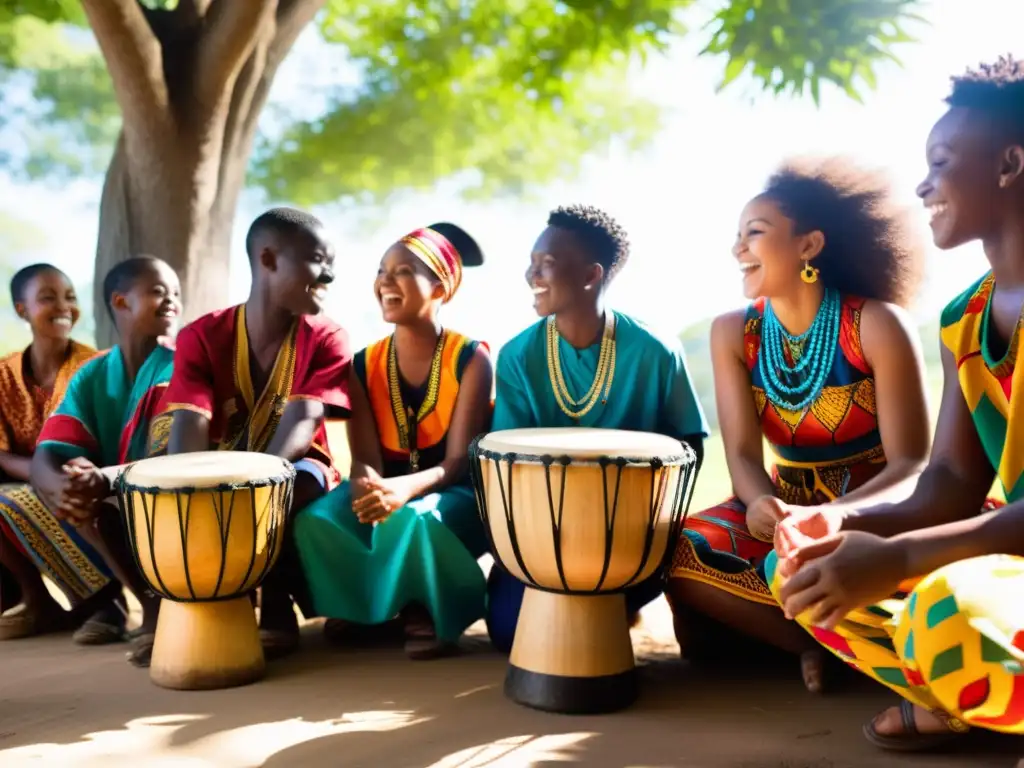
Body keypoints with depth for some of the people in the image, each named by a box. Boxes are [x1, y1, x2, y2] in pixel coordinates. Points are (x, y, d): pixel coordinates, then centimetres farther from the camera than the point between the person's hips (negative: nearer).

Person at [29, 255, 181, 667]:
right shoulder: (90, 377, 2)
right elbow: (44, 460, -11)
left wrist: (103, 479, -41)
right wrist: (62, 486, -35)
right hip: (106, 512, 5)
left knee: (97, 505, -32)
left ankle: (158, 604, -17)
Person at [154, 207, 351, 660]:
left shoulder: (327, 341, -9)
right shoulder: (202, 336, -7)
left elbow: (301, 422, -23)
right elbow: (190, 424, -20)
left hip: (293, 473, -1)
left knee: (300, 478, -34)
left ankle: (277, 610, -18)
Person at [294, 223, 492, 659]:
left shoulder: (470, 358, -13)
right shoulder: (365, 365, -1)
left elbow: (459, 463, -19)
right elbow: (364, 458, -8)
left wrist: (405, 488, -40)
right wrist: (365, 485, -34)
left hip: (456, 495, -4)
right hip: (386, 490, 4)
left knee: (415, 520, -39)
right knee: (315, 521, -26)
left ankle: (431, 610, -7)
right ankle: (361, 604, 3)